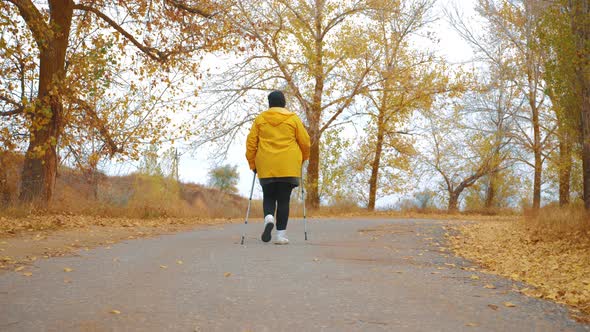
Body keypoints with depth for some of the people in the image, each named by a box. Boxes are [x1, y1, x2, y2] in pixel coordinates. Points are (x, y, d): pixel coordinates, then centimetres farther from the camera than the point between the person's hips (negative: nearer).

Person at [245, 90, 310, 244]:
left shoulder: (260, 119, 7)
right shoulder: (293, 118, 4)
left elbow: (251, 142, 5)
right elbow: (305, 142, 5)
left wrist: (252, 163, 14)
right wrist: (302, 159, 21)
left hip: (266, 167, 1)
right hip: (288, 167, -1)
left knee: (268, 196, 14)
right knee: (283, 199, 3)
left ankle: (269, 218, -15)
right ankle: (281, 235, 1)